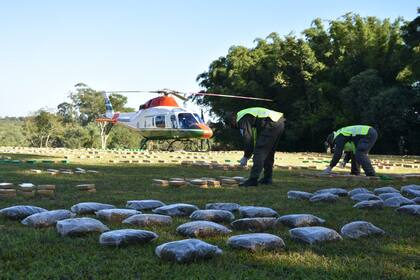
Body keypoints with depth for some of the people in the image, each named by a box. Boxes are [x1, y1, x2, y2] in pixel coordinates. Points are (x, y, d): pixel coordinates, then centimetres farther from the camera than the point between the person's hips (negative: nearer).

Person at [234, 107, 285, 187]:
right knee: (269, 153, 19)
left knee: (260, 152, -8)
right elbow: (255, 137, 31)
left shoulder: (242, 119, -3)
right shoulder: (246, 114, 27)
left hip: (272, 125, -10)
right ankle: (267, 179, 24)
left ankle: (253, 180, -10)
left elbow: (248, 138, -9)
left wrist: (246, 157, 1)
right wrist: (248, 154, 29)